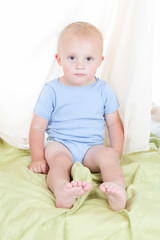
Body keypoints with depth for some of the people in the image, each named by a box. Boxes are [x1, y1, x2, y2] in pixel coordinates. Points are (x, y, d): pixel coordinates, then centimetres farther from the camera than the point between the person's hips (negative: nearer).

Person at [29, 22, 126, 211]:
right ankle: (62, 192, -61)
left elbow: (114, 125, 11)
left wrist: (116, 154, 1)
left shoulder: (104, 90, 4)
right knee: (60, 160, -32)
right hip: (60, 144, -1)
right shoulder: (52, 90, -2)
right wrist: (37, 158, -6)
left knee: (108, 156, -28)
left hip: (92, 147, 2)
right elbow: (37, 127, 0)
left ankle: (117, 193, -51)